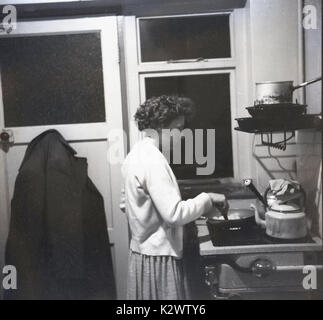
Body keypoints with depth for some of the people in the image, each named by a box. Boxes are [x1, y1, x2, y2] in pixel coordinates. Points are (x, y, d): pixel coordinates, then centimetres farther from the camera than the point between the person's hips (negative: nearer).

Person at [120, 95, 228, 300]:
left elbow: (125, 204, 15)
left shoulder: (137, 154, 7)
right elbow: (174, 214, -28)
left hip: (142, 252, 10)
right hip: (159, 259, -9)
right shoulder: (153, 160, -22)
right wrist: (207, 199, -14)